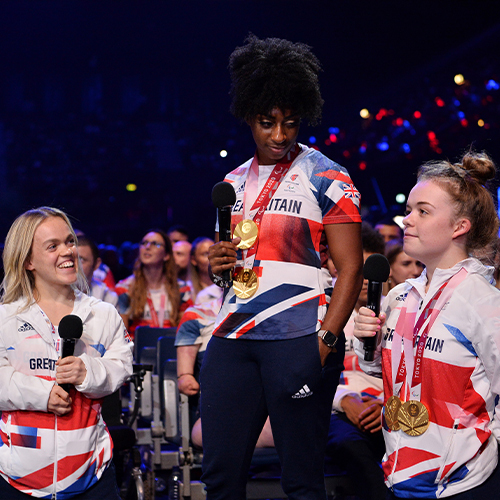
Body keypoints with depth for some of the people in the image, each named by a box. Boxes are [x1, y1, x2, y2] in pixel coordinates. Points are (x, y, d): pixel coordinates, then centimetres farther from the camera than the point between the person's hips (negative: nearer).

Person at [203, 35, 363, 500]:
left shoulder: (325, 177, -2)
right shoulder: (234, 182, 16)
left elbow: (350, 268, -6)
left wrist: (326, 340, -16)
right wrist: (217, 265, 2)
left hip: (298, 339, -6)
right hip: (233, 338, 6)